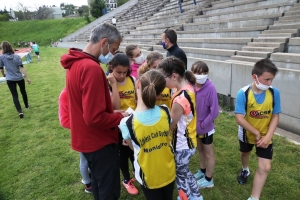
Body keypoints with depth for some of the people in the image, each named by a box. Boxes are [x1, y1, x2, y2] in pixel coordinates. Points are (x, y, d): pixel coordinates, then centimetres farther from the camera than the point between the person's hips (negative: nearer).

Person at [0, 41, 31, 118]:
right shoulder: (17, 56, -7)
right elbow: (22, 68, -13)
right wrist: (28, 78, -13)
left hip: (10, 79, -1)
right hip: (20, 78, 2)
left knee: (15, 96, 1)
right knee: (23, 92, 23)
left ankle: (20, 111, -12)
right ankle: (26, 105, 41)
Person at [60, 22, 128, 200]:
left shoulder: (76, 63, 5)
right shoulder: (92, 68, -27)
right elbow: (95, 117, -29)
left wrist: (112, 112, 5)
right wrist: (120, 116, -13)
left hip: (86, 139, 10)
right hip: (100, 142, -9)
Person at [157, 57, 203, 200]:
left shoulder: (180, 99, -32)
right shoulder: (188, 87, -5)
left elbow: (169, 127, -19)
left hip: (181, 146, -9)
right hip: (189, 141, 9)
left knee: (180, 174, 17)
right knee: (184, 172, 29)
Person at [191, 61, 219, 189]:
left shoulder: (210, 88, -24)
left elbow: (214, 111, -22)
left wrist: (202, 125, -16)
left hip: (206, 127, -5)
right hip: (195, 126, 5)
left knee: (209, 153, 14)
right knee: (200, 149, 25)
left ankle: (208, 180, 32)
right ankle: (202, 171, 48)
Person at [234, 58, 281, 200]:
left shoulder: (274, 93, -20)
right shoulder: (243, 93, -28)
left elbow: (275, 116, -11)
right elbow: (239, 119, -27)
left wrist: (268, 136, -20)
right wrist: (256, 133, -21)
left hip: (265, 135, 1)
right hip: (247, 133, 0)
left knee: (265, 167, -5)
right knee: (245, 153, 28)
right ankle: (245, 170, 63)